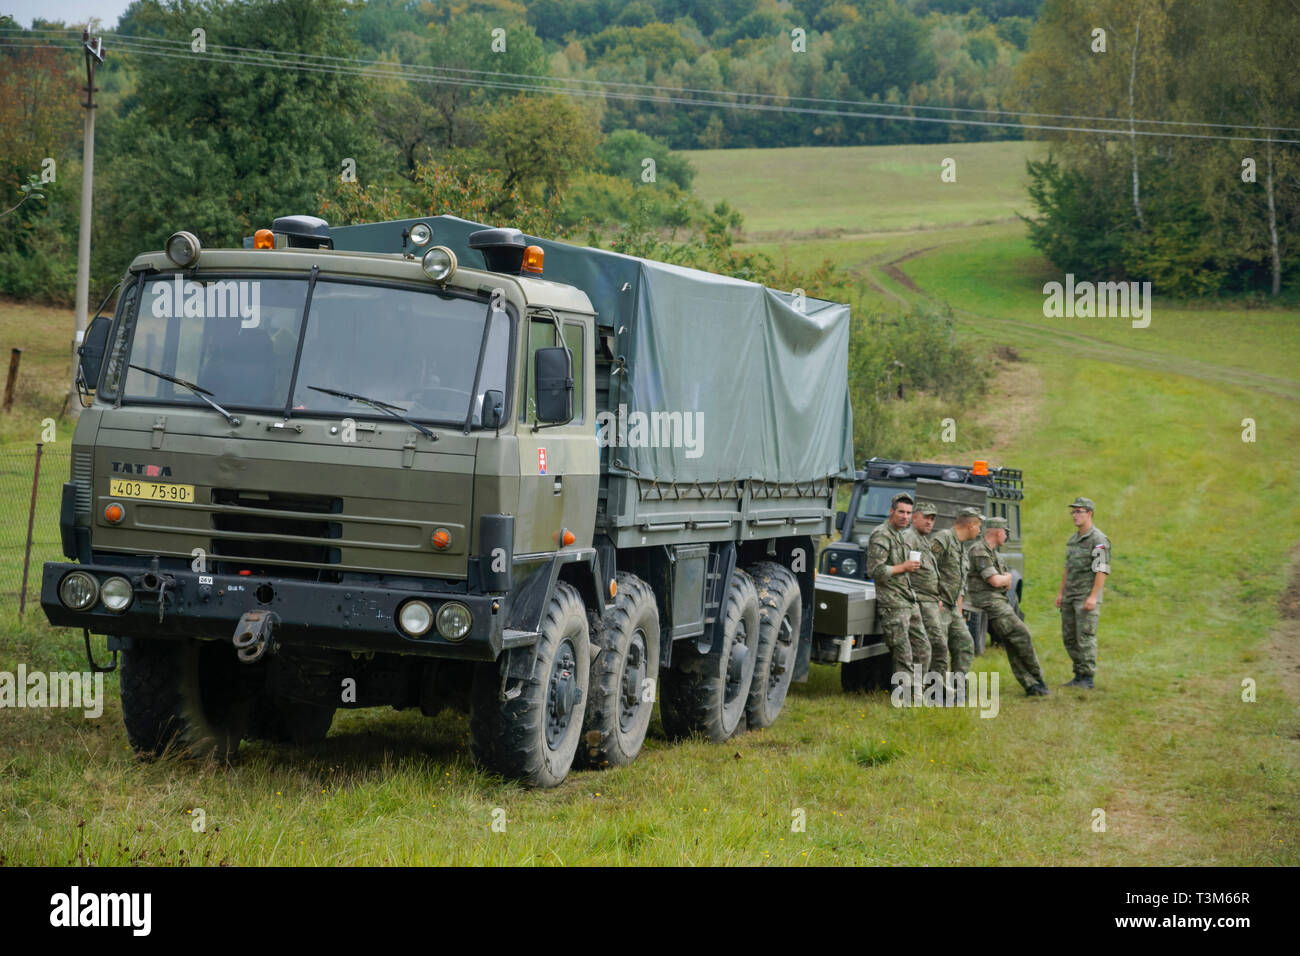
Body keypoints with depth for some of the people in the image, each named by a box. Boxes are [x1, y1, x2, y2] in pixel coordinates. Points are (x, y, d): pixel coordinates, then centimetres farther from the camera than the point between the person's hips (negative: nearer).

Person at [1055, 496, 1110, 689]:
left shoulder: (1098, 540, -11)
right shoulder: (1073, 539, 16)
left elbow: (1102, 570, -16)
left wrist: (1093, 597, -22)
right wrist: (1061, 592, 17)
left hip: (1087, 596, -9)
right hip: (1070, 597, 9)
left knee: (1085, 637, -9)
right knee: (1069, 638, 9)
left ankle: (1087, 678, -6)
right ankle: (1079, 676, 16)